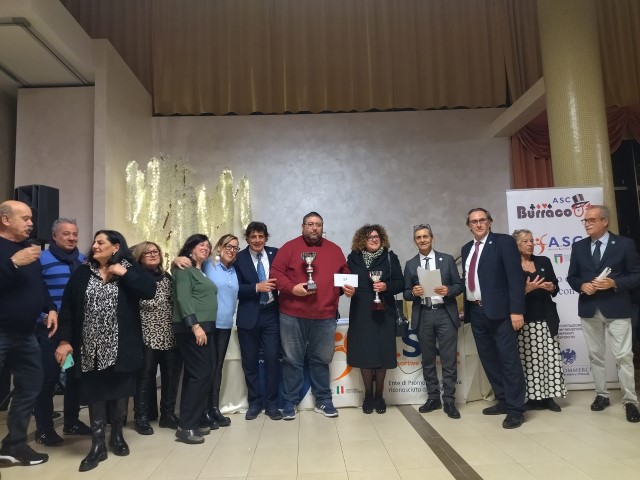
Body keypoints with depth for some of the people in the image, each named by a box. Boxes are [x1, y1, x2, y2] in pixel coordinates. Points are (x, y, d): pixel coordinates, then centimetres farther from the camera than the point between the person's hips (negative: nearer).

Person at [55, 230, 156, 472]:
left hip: (120, 346, -1)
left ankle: (117, 435, 29)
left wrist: (124, 274, -17)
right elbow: (67, 307, 1)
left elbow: (150, 290, -15)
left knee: (119, 391, 10)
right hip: (91, 347, 1)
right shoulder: (83, 272, 4)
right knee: (94, 393, 5)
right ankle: (97, 445, 15)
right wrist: (65, 340, -6)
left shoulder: (130, 268, -1)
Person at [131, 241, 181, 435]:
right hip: (148, 337, -5)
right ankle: (141, 418, 18)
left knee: (172, 376, 9)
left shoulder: (167, 277, 13)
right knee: (145, 377, 3)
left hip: (171, 336, 5)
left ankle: (168, 415, 24)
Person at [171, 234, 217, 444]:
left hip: (206, 327, 9)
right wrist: (195, 325, -23)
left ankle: (193, 421, 17)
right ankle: (186, 426, -3)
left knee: (206, 374, 9)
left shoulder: (201, 271, 21)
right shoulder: (185, 268, -5)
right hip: (191, 329, -9)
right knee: (200, 375, -10)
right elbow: (183, 299, -16)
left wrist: (204, 326, 12)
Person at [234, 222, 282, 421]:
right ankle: (254, 402, 26)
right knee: (250, 361, 9)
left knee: (272, 358, -1)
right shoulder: (239, 258, -1)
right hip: (248, 316, 0)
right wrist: (256, 287, -19)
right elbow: (236, 289, -6)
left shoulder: (275, 254, 3)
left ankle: (271, 403, 16)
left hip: (271, 314, 0)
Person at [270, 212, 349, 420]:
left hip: (325, 316, 3)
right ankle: (290, 402, 20)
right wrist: (292, 288, -18)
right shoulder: (290, 247, 1)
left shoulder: (334, 250, 11)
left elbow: (345, 274, 18)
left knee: (321, 360, 14)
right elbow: (275, 272, -4)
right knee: (292, 360, 8)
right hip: (292, 315, -2)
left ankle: (323, 401, 27)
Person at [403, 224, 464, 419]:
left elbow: (460, 285, 4)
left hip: (445, 314, -2)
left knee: (449, 360, 0)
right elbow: (406, 293, 8)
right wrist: (413, 292, -14)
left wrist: (448, 290, -16)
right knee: (427, 360, 10)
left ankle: (449, 401, 10)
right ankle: (433, 398, 22)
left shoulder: (447, 259, 5)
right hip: (423, 316, 2)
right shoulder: (410, 264, 8)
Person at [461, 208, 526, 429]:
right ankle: (502, 401, 27)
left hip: (499, 311, -6)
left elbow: (516, 277, -11)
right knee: (489, 360, 13)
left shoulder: (504, 241, -5)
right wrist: (467, 308, 7)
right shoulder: (467, 249, 15)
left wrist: (517, 310, -18)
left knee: (509, 360, -1)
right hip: (476, 312, 7)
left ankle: (516, 409, 8)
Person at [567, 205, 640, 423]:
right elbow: (572, 277, 10)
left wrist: (614, 283, -18)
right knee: (595, 355, 11)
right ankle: (602, 395, 23)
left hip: (616, 308, -3)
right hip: (589, 308, 3)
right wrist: (582, 286, -10)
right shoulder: (578, 246, 8)